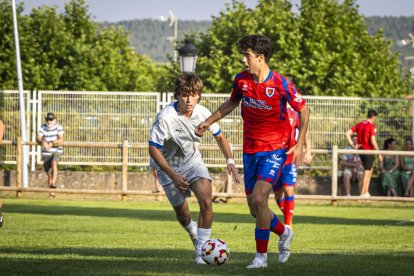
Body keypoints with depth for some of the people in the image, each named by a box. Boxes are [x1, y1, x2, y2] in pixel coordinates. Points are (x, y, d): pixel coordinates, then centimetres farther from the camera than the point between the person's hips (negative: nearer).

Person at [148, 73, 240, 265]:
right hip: (170, 167, -2)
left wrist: (229, 160, -10)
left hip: (193, 161, 2)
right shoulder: (166, 117, -27)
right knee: (182, 214, 6)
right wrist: (173, 176, -24)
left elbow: (219, 136, 5)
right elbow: (153, 149, -21)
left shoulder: (202, 113, -13)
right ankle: (194, 233, 44)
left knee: (206, 201, -20)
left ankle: (201, 252, -11)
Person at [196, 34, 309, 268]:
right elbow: (232, 103, 20)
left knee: (258, 199, -19)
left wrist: (300, 144, -10)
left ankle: (261, 256, -6)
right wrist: (209, 121, 14)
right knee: (255, 209, 5)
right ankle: (284, 232, 35)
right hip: (250, 150, 6)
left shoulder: (281, 85, -16)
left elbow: (304, 111, -4)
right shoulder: (241, 80, -1)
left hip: (275, 149, -6)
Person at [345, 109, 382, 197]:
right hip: (368, 151, -7)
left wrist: (352, 145, 4)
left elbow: (347, 133, 3)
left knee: (369, 170, 23)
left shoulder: (359, 125, 8)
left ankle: (366, 192, 21)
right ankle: (362, 194, 3)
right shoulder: (372, 126, -13)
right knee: (367, 172, 2)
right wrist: (379, 154, -13)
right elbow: (373, 141, -21)